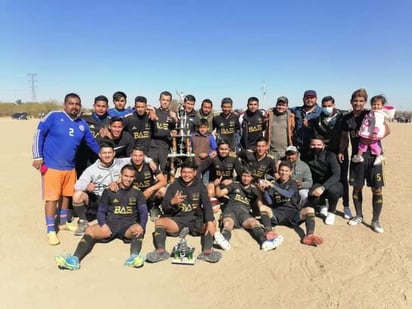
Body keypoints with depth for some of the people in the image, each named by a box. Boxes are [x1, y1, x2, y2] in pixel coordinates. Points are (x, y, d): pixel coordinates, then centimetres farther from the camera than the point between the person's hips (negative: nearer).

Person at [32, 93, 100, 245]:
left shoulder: (82, 124, 6)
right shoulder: (53, 116, -9)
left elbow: (92, 143, 17)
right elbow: (39, 134, -6)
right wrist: (37, 157, -8)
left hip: (70, 167, 5)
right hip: (51, 166, -5)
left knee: (66, 196, 16)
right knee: (51, 198, -1)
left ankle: (63, 222, 35)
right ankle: (51, 230, 12)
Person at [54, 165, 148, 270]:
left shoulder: (137, 193, 11)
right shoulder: (109, 191, 11)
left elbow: (143, 212, 4)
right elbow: (101, 211, 9)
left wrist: (142, 227, -16)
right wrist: (103, 224, -12)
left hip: (128, 225, -1)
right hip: (110, 223, 1)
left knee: (138, 228, -34)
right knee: (90, 230, -25)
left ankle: (134, 257, -54)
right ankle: (75, 259, -43)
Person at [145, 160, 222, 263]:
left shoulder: (200, 186, 5)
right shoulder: (173, 186, 5)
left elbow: (207, 204, -10)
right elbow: (164, 208, 0)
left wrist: (210, 222, -29)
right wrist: (172, 202, -25)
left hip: (195, 220, 0)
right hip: (177, 219, 1)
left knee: (211, 226, -27)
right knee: (159, 222, -24)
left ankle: (207, 251, -41)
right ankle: (161, 251, -33)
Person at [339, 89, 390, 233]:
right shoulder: (347, 118, 6)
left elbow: (387, 130, -5)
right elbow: (344, 136, 15)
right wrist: (341, 151, 4)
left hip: (373, 157, -3)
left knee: (377, 189, -2)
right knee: (356, 187, 10)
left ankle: (375, 221, 12)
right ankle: (359, 216, 27)